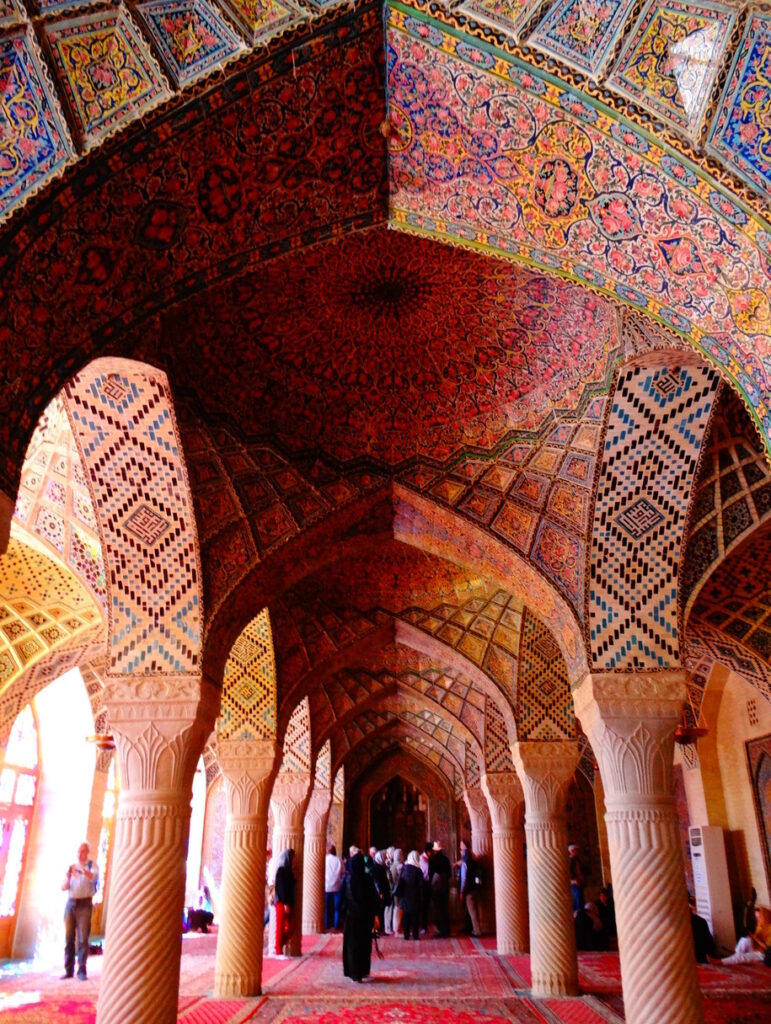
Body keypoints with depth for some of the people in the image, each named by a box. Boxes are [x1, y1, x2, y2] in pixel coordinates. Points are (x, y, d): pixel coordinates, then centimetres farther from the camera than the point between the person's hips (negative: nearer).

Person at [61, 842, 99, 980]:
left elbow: (94, 877, -19)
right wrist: (68, 877, -11)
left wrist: (82, 870, -37)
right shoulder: (71, 866, 14)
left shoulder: (92, 865, 3)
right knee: (69, 937, 2)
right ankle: (69, 970, 8)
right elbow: (63, 887, 11)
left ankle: (81, 970, -5)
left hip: (84, 903, -4)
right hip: (70, 903, 4)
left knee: (83, 938, -7)